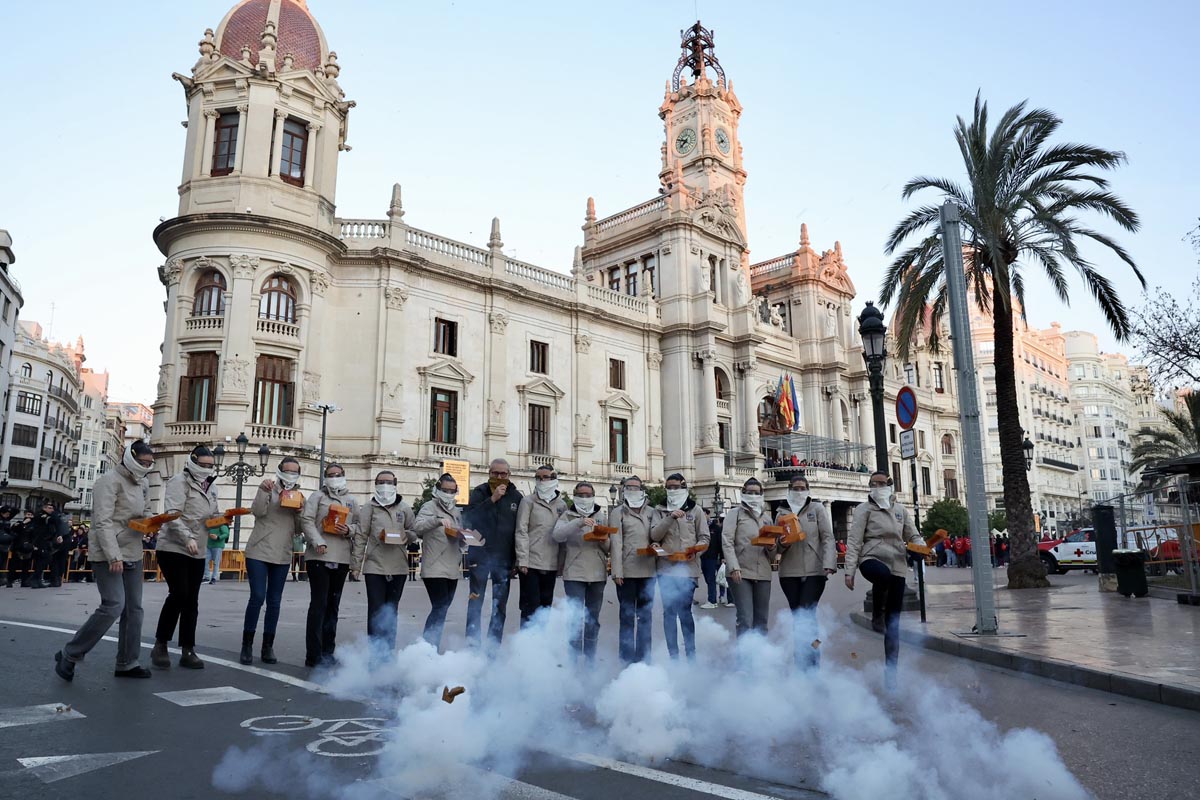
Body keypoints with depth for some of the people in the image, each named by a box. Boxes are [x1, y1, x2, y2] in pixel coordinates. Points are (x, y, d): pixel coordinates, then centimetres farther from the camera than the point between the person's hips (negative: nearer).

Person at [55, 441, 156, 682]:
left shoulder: (142, 484, 12)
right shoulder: (110, 480, -12)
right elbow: (103, 522, -19)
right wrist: (113, 556, -25)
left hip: (133, 554, 8)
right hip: (108, 555, -8)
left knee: (134, 609, 7)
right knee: (113, 606, -15)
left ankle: (126, 663, 14)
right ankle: (69, 655, 2)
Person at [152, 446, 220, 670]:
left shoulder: (208, 487, 16)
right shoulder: (179, 481, -8)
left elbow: (214, 515, 22)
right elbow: (173, 514, -18)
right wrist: (187, 537, -30)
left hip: (198, 552, 7)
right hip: (173, 548, -7)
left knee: (191, 601, 7)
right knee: (179, 594, -13)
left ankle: (188, 651, 10)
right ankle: (160, 645, 5)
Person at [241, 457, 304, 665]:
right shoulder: (269, 489, 0)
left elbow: (298, 529, 9)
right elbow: (258, 511, -17)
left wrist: (299, 512, -8)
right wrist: (263, 490, -27)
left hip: (282, 556, 4)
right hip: (259, 552, -4)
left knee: (274, 601, 6)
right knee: (257, 597, -8)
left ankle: (268, 647, 14)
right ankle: (247, 645, 4)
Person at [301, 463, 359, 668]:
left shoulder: (352, 501, 17)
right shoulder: (317, 497, 5)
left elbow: (360, 525, 15)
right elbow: (307, 521, -6)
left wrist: (349, 529, -7)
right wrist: (318, 542, -19)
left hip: (341, 559, 5)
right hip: (319, 557, -5)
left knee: (333, 605, 11)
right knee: (319, 604, -7)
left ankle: (327, 652, 19)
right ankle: (314, 655, -3)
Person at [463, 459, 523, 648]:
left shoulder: (516, 497, 4)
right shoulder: (479, 492, 1)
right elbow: (470, 516, -15)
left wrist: (518, 559, 3)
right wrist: (492, 499, -21)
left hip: (504, 558, 2)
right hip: (480, 556, -1)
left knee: (500, 605, 4)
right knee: (475, 601, 0)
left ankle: (493, 644, 12)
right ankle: (472, 642, 8)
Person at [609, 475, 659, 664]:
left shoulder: (652, 512, 14)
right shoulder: (617, 513, 5)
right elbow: (616, 543, -3)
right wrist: (617, 571, -10)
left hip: (647, 570, 2)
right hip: (627, 570, -2)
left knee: (645, 615, 7)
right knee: (627, 615, 3)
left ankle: (643, 657, 15)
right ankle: (627, 658, 11)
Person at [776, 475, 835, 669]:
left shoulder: (817, 508, 5)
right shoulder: (781, 512, 12)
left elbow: (827, 537, -3)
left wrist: (829, 564, -15)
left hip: (814, 571, -3)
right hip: (789, 572, 3)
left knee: (806, 615, -13)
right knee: (797, 617, 8)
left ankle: (810, 664, -5)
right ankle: (802, 665, 17)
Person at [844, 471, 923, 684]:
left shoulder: (900, 509, 14)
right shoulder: (864, 508, 1)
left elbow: (913, 535, 18)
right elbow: (854, 541, -5)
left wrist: (921, 547, -7)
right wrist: (849, 571, -12)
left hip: (897, 566, 4)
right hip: (872, 559, -4)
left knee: (893, 622, 3)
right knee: (883, 574, -42)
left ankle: (890, 670, 11)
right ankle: (877, 614, -13)